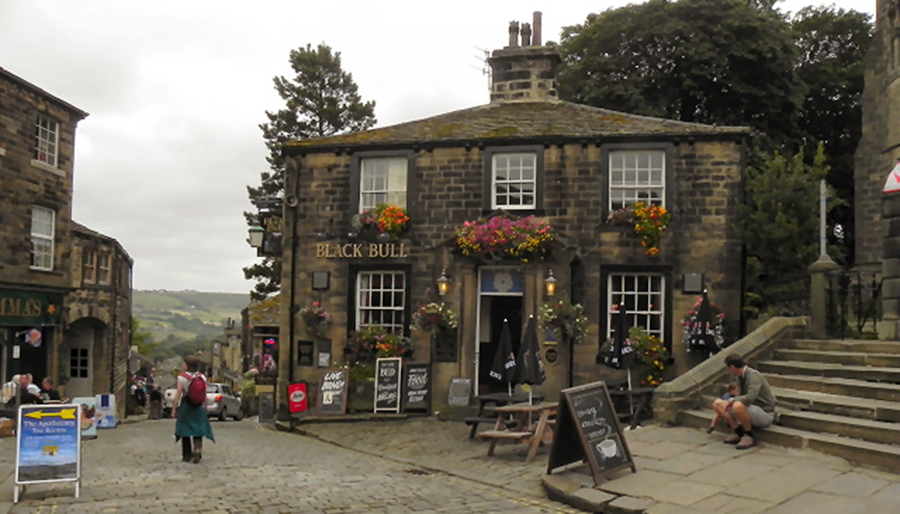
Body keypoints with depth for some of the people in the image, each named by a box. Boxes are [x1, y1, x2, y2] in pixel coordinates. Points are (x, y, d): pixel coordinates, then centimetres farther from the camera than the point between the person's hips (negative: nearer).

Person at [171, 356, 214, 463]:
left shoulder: (182, 377, -9)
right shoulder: (202, 377, 1)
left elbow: (178, 394, -13)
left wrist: (174, 408, -10)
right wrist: (205, 406, 13)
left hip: (185, 406, -2)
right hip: (199, 406, 2)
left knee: (185, 431, 9)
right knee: (198, 430, 6)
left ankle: (187, 456, 14)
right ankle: (198, 449, -18)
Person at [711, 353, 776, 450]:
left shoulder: (753, 375, -20)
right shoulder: (740, 377, 6)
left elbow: (750, 397, -35)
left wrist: (732, 400, -21)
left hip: (765, 414, -8)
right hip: (750, 410, 8)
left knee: (738, 406, -38)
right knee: (717, 404, -3)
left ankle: (749, 437, -14)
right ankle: (739, 432, 0)